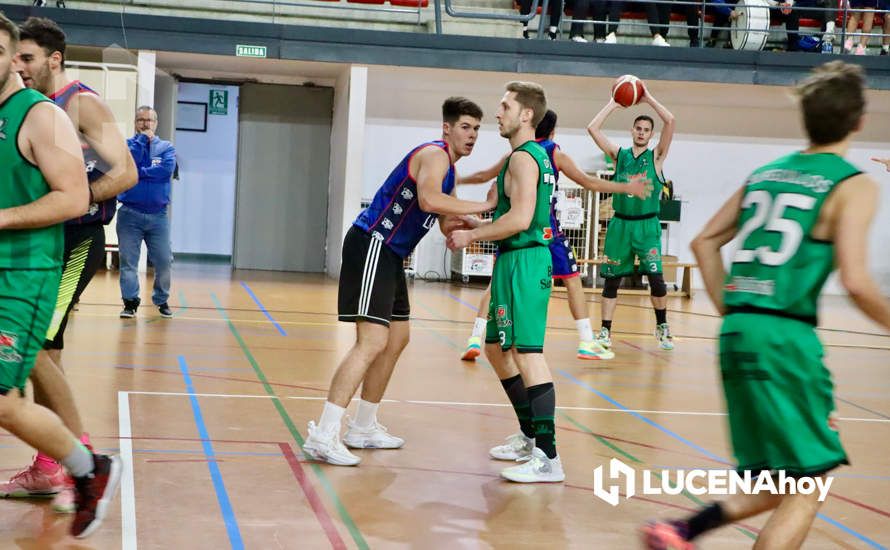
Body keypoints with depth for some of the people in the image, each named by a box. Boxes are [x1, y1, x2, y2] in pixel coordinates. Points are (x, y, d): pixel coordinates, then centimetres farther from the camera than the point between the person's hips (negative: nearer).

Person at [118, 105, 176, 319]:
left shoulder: (166, 147, 7)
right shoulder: (127, 144, 7)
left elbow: (166, 169, -12)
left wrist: (138, 172, -10)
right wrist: (142, 139, -8)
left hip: (158, 215, 0)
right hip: (130, 213, 0)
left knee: (164, 261, 0)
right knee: (128, 261, -2)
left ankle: (162, 300, 17)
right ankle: (130, 301, 5)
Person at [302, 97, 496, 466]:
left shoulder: (447, 167, 20)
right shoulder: (434, 155, -12)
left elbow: (448, 219, 31)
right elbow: (428, 200, -33)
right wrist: (484, 206, -27)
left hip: (390, 254, 11)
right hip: (371, 245, -11)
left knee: (397, 338, 17)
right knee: (373, 342, -18)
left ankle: (363, 428, 26)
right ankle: (323, 436, -21)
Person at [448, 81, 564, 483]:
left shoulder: (523, 157, -13)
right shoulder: (537, 156, 18)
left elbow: (520, 219, -23)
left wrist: (471, 235, -13)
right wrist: (474, 226, 19)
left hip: (523, 262, -11)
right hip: (516, 260, 11)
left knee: (527, 354, -13)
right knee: (497, 349, 20)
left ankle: (548, 458, -14)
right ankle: (530, 437, 28)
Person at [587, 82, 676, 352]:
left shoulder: (656, 156, 2)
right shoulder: (619, 154, 8)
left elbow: (670, 121, -11)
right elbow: (593, 128, 0)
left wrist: (649, 99, -5)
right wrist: (613, 104, 2)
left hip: (647, 224, -2)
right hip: (620, 223, 2)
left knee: (655, 276, -9)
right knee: (611, 278, 3)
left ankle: (662, 327, 9)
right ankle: (605, 331, 10)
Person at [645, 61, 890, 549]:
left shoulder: (766, 173, 15)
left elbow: (704, 242, 16)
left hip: (738, 332, 8)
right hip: (785, 337, -7)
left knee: (780, 484, 20)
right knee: (806, 488, 2)